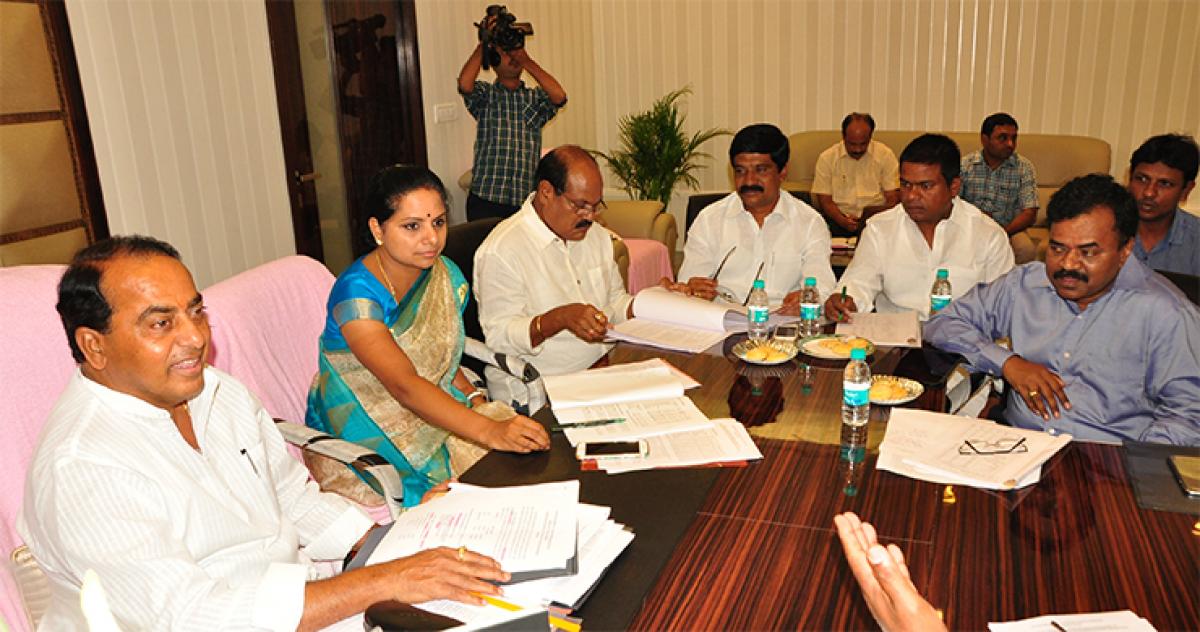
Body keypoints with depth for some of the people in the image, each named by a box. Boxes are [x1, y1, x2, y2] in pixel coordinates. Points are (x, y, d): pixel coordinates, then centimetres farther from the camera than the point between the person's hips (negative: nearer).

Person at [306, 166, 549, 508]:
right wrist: (489, 431, -45)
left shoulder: (447, 276, -1)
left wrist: (476, 397, -5)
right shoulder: (356, 294, -23)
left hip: (433, 412, 7)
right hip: (360, 434, -7)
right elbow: (404, 385, -34)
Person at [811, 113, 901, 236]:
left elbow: (893, 199, 5)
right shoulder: (826, 158, 4)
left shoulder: (885, 155, 6)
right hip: (840, 219, 0)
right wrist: (843, 221, -17)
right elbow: (825, 201, 3)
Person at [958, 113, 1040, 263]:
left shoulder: (1025, 168, 0)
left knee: (1027, 250, -30)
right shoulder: (964, 165, 0)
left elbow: (1029, 214, -7)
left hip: (1010, 229, 0)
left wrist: (1002, 232, -25)